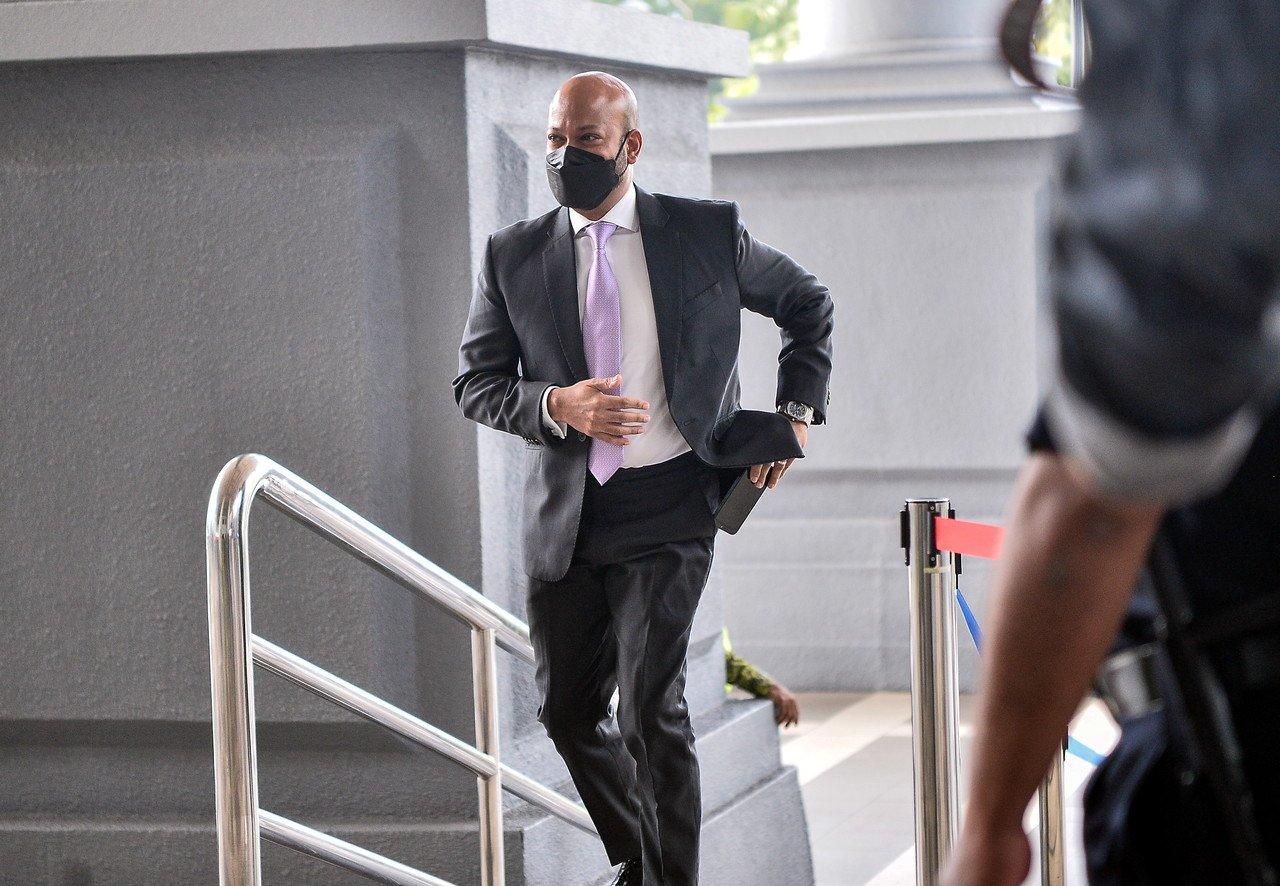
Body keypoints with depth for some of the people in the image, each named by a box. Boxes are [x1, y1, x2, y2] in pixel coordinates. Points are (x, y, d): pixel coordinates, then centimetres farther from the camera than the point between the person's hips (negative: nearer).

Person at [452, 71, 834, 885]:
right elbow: (475, 382, 4)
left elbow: (807, 303, 15)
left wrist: (798, 412, 5)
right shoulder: (514, 256, 3)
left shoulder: (710, 232, 0)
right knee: (568, 712, 12)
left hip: (669, 510, -4)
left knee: (652, 709, -14)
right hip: (564, 513, 4)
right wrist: (559, 407, -15)